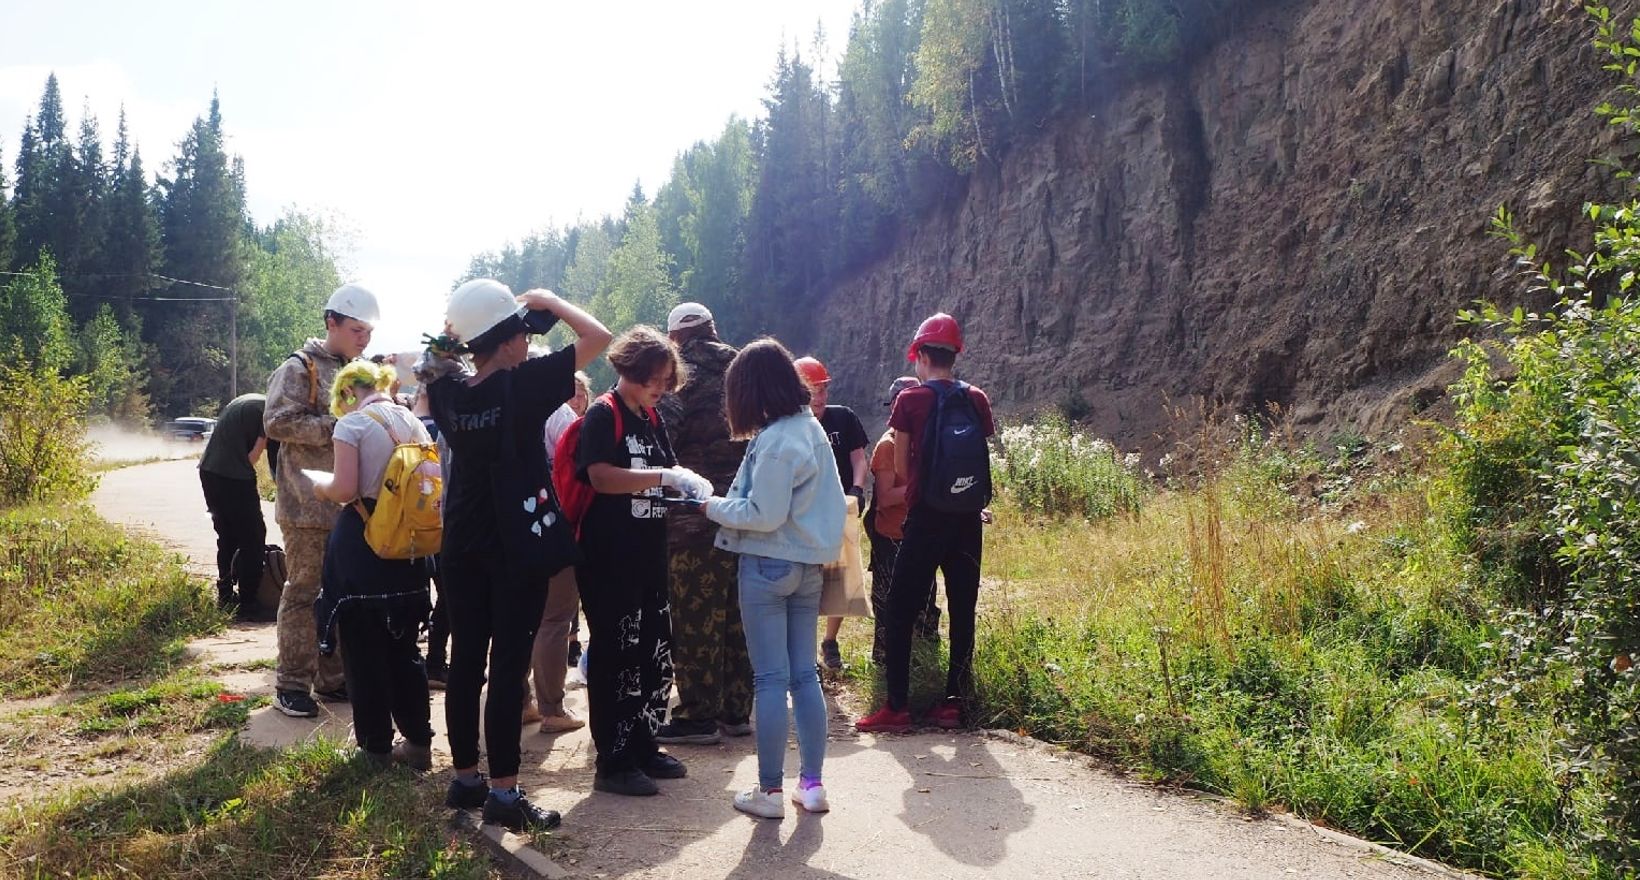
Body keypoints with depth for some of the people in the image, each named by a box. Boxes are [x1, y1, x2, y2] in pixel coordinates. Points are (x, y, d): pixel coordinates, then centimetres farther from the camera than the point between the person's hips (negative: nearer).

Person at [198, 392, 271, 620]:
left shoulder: (246, 401, 20)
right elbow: (254, 454, -11)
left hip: (208, 470, 9)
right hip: (234, 476, -9)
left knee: (227, 537, 20)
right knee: (253, 539, 1)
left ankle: (224, 597, 27)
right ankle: (246, 605, 1)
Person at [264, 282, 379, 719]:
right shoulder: (299, 368, -5)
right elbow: (276, 422, -16)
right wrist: (334, 427, -20)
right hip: (310, 504, -7)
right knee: (303, 593, -2)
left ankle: (334, 676, 20)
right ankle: (292, 683, 6)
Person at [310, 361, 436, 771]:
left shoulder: (352, 423, -9)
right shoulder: (414, 422, 8)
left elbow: (345, 489, -17)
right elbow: (431, 484, 7)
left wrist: (320, 487, 3)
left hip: (362, 542, -6)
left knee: (363, 648, 6)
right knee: (403, 645, 15)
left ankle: (376, 745, 13)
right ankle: (418, 742, 18)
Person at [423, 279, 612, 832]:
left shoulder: (447, 389, -1)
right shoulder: (523, 384, -18)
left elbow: (436, 359, 25)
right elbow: (598, 336, -15)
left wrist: (458, 334, 11)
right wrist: (548, 301, -3)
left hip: (462, 547, 6)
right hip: (517, 548, -6)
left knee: (465, 661, 12)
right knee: (509, 667, -2)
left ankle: (465, 779, 22)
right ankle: (503, 793, 4)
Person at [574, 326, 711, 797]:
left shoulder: (653, 419, 13)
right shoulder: (603, 414, -10)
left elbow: (666, 468, 22)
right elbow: (600, 476, -23)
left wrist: (689, 481, 0)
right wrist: (666, 477, -27)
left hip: (649, 556, 8)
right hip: (609, 559, -8)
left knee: (657, 654, 13)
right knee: (615, 656, -2)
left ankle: (643, 746, 27)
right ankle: (613, 763, 7)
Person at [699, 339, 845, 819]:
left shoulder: (775, 441, -19)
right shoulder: (811, 428, 9)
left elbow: (764, 515, -20)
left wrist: (714, 507, -6)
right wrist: (733, 499, 11)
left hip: (769, 566, -8)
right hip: (808, 563, 8)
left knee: (771, 679, -1)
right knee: (805, 674, 12)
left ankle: (769, 791, 8)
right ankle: (812, 783, 17)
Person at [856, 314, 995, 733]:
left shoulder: (910, 400, -5)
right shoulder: (977, 399, 4)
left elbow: (901, 467, 0)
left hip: (926, 516, -4)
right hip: (967, 517, 4)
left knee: (901, 609, 3)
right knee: (962, 611, 9)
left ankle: (897, 706, 2)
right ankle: (953, 703, 12)